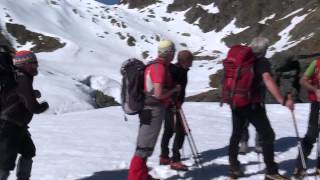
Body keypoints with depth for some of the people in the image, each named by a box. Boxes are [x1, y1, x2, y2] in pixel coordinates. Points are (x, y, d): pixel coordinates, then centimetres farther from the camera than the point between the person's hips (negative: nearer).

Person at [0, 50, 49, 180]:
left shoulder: (17, 77, 7)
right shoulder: (22, 80, -22)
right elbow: (33, 108, -25)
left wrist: (33, 93, 6)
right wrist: (45, 105, -3)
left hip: (17, 126, 11)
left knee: (28, 152, 26)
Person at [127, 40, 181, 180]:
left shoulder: (152, 65, 12)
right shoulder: (160, 67, -17)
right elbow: (158, 94, -24)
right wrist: (175, 89, -9)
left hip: (148, 109, 10)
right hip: (154, 110, -10)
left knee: (144, 144, 15)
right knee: (145, 146, -5)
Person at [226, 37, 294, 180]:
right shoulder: (262, 61, -9)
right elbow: (267, 80, -27)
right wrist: (282, 100, -32)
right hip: (253, 105, -6)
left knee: (236, 135, 18)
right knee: (267, 136, 3)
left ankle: (234, 168, 24)